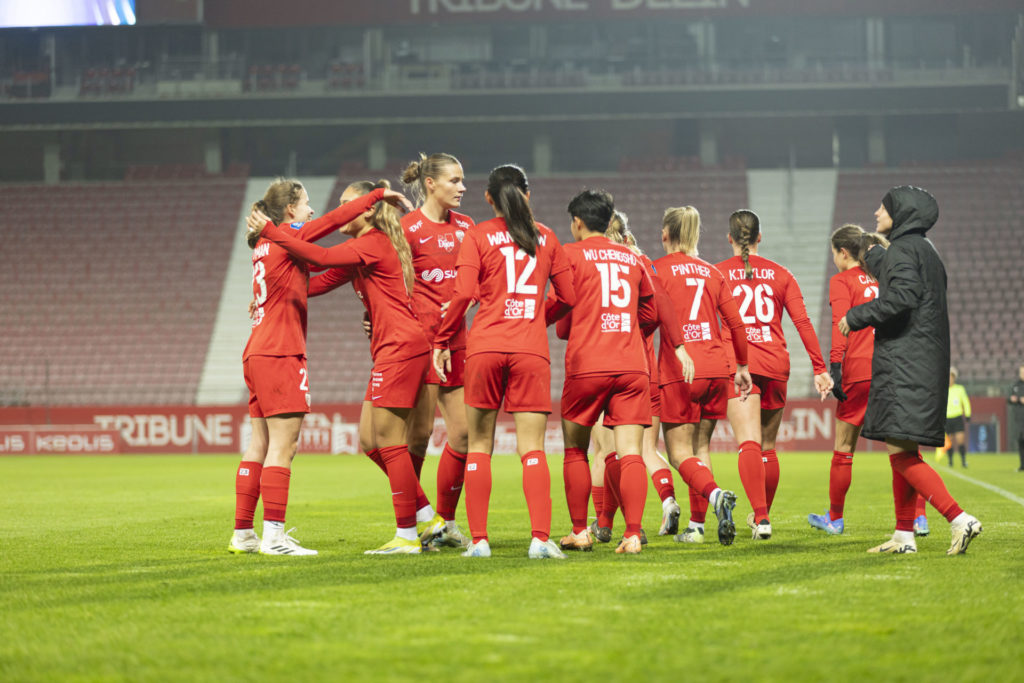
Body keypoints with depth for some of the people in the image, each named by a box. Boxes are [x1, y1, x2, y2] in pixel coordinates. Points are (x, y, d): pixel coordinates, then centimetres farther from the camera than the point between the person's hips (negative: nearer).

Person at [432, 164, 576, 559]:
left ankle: (479, 539, 4)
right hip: (531, 349, 1)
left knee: (479, 445, 8)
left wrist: (442, 340, 3)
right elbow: (568, 297, 15)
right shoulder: (545, 237, 12)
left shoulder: (477, 236, 4)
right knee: (532, 449, -2)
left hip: (485, 346, -1)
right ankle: (540, 538, -16)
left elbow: (463, 293, -7)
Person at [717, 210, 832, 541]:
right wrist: (820, 368, 5)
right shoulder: (780, 274, 11)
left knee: (749, 445, -13)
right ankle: (762, 512, 31)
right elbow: (802, 321, 4)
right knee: (768, 447, 17)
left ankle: (761, 517, -29)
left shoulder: (717, 274, 5)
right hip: (776, 364, 3)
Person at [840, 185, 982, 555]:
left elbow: (902, 296, -23)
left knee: (900, 451, -15)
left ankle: (959, 519, -23)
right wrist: (874, 257, 44)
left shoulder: (904, 249, -10)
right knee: (903, 453, 13)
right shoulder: (926, 250, 19)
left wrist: (855, 317, -13)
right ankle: (904, 535, 15)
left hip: (906, 364, -10)